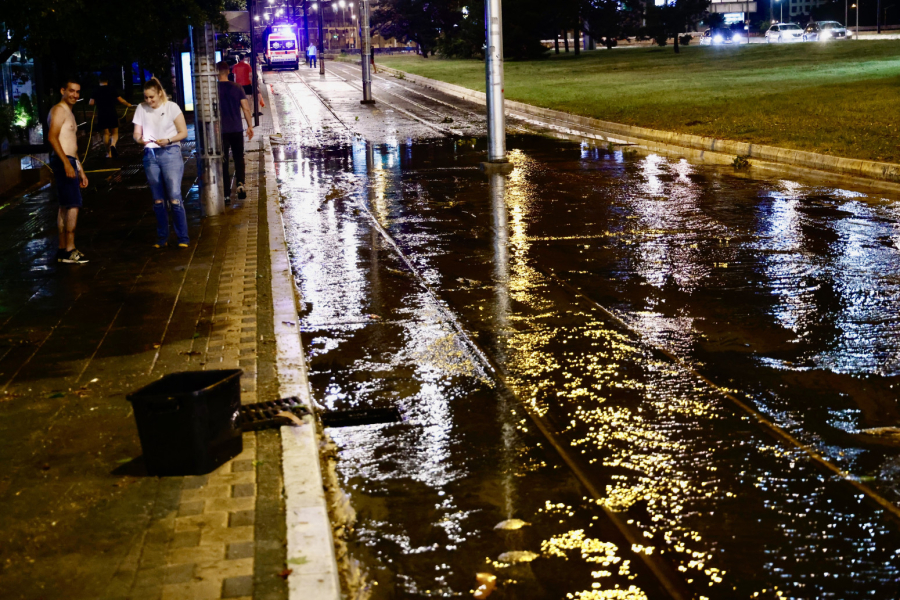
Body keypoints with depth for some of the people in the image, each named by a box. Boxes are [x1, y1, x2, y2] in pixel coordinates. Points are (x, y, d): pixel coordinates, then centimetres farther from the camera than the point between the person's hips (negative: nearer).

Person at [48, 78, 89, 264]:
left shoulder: (69, 113, 23)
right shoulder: (59, 110, -8)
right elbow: (53, 137, -20)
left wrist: (80, 170, 25)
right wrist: (66, 163, -28)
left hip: (70, 163, 10)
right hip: (63, 162, -10)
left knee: (65, 206, 11)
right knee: (73, 205, -13)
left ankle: (62, 249, 16)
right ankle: (69, 250, -12)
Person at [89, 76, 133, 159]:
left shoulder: (96, 91, 3)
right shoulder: (113, 90, 0)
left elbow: (91, 103, 0)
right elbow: (121, 100, -2)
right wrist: (128, 104, 16)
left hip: (101, 115, 1)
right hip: (112, 114, -1)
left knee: (106, 133, 11)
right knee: (115, 132, 6)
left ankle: (109, 153, 12)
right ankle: (113, 145, -26)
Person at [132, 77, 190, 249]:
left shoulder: (171, 107, -2)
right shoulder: (141, 108, 7)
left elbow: (183, 132, 0)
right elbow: (136, 133, 10)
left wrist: (168, 140, -17)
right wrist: (139, 139, -14)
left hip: (170, 153, -4)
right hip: (150, 155, 4)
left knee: (174, 198, -10)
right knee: (158, 200, 7)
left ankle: (183, 238, -4)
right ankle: (162, 238, 16)